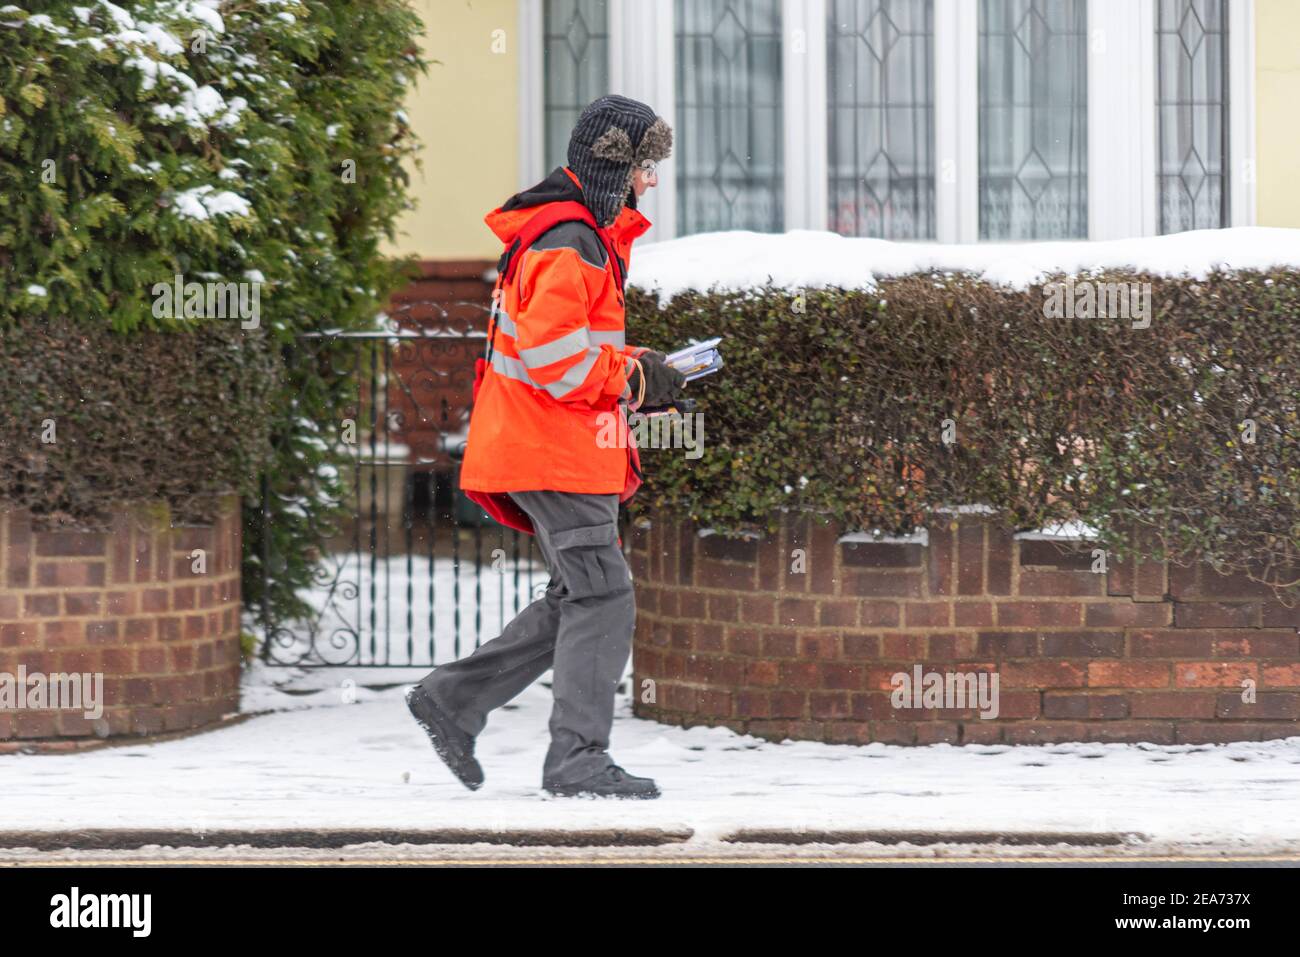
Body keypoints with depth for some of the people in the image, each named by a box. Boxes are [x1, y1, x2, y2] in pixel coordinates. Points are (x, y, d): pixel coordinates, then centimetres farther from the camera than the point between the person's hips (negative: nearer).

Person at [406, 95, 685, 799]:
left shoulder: (580, 235, 19)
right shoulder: (568, 242, -15)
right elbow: (551, 352, -24)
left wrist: (637, 368, 10)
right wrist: (635, 379, -15)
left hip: (544, 445, 11)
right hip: (556, 450, -11)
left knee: (579, 597, 12)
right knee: (601, 597, -8)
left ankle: (454, 699, 15)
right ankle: (577, 759, -6)